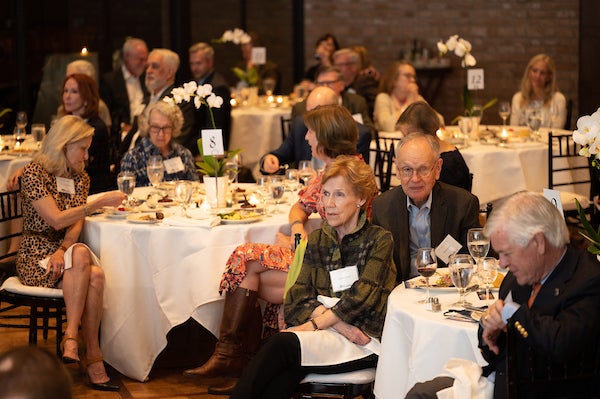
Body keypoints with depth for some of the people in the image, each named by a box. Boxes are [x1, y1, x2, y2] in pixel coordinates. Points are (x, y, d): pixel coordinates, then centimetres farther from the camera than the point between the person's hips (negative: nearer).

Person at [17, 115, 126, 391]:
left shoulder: (80, 178, 15)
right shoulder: (34, 173, -6)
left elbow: (76, 224, 3)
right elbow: (56, 219, -15)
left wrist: (63, 250, -18)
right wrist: (98, 203, -16)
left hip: (65, 251, 5)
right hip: (35, 256, -5)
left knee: (95, 275, -31)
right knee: (81, 256, -36)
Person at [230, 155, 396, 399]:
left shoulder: (380, 239, 3)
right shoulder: (317, 240, 17)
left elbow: (362, 295, -8)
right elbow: (297, 300, 7)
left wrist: (314, 324, -16)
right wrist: (339, 324, -11)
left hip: (363, 340, -4)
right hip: (323, 331, 4)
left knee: (282, 345, -31)